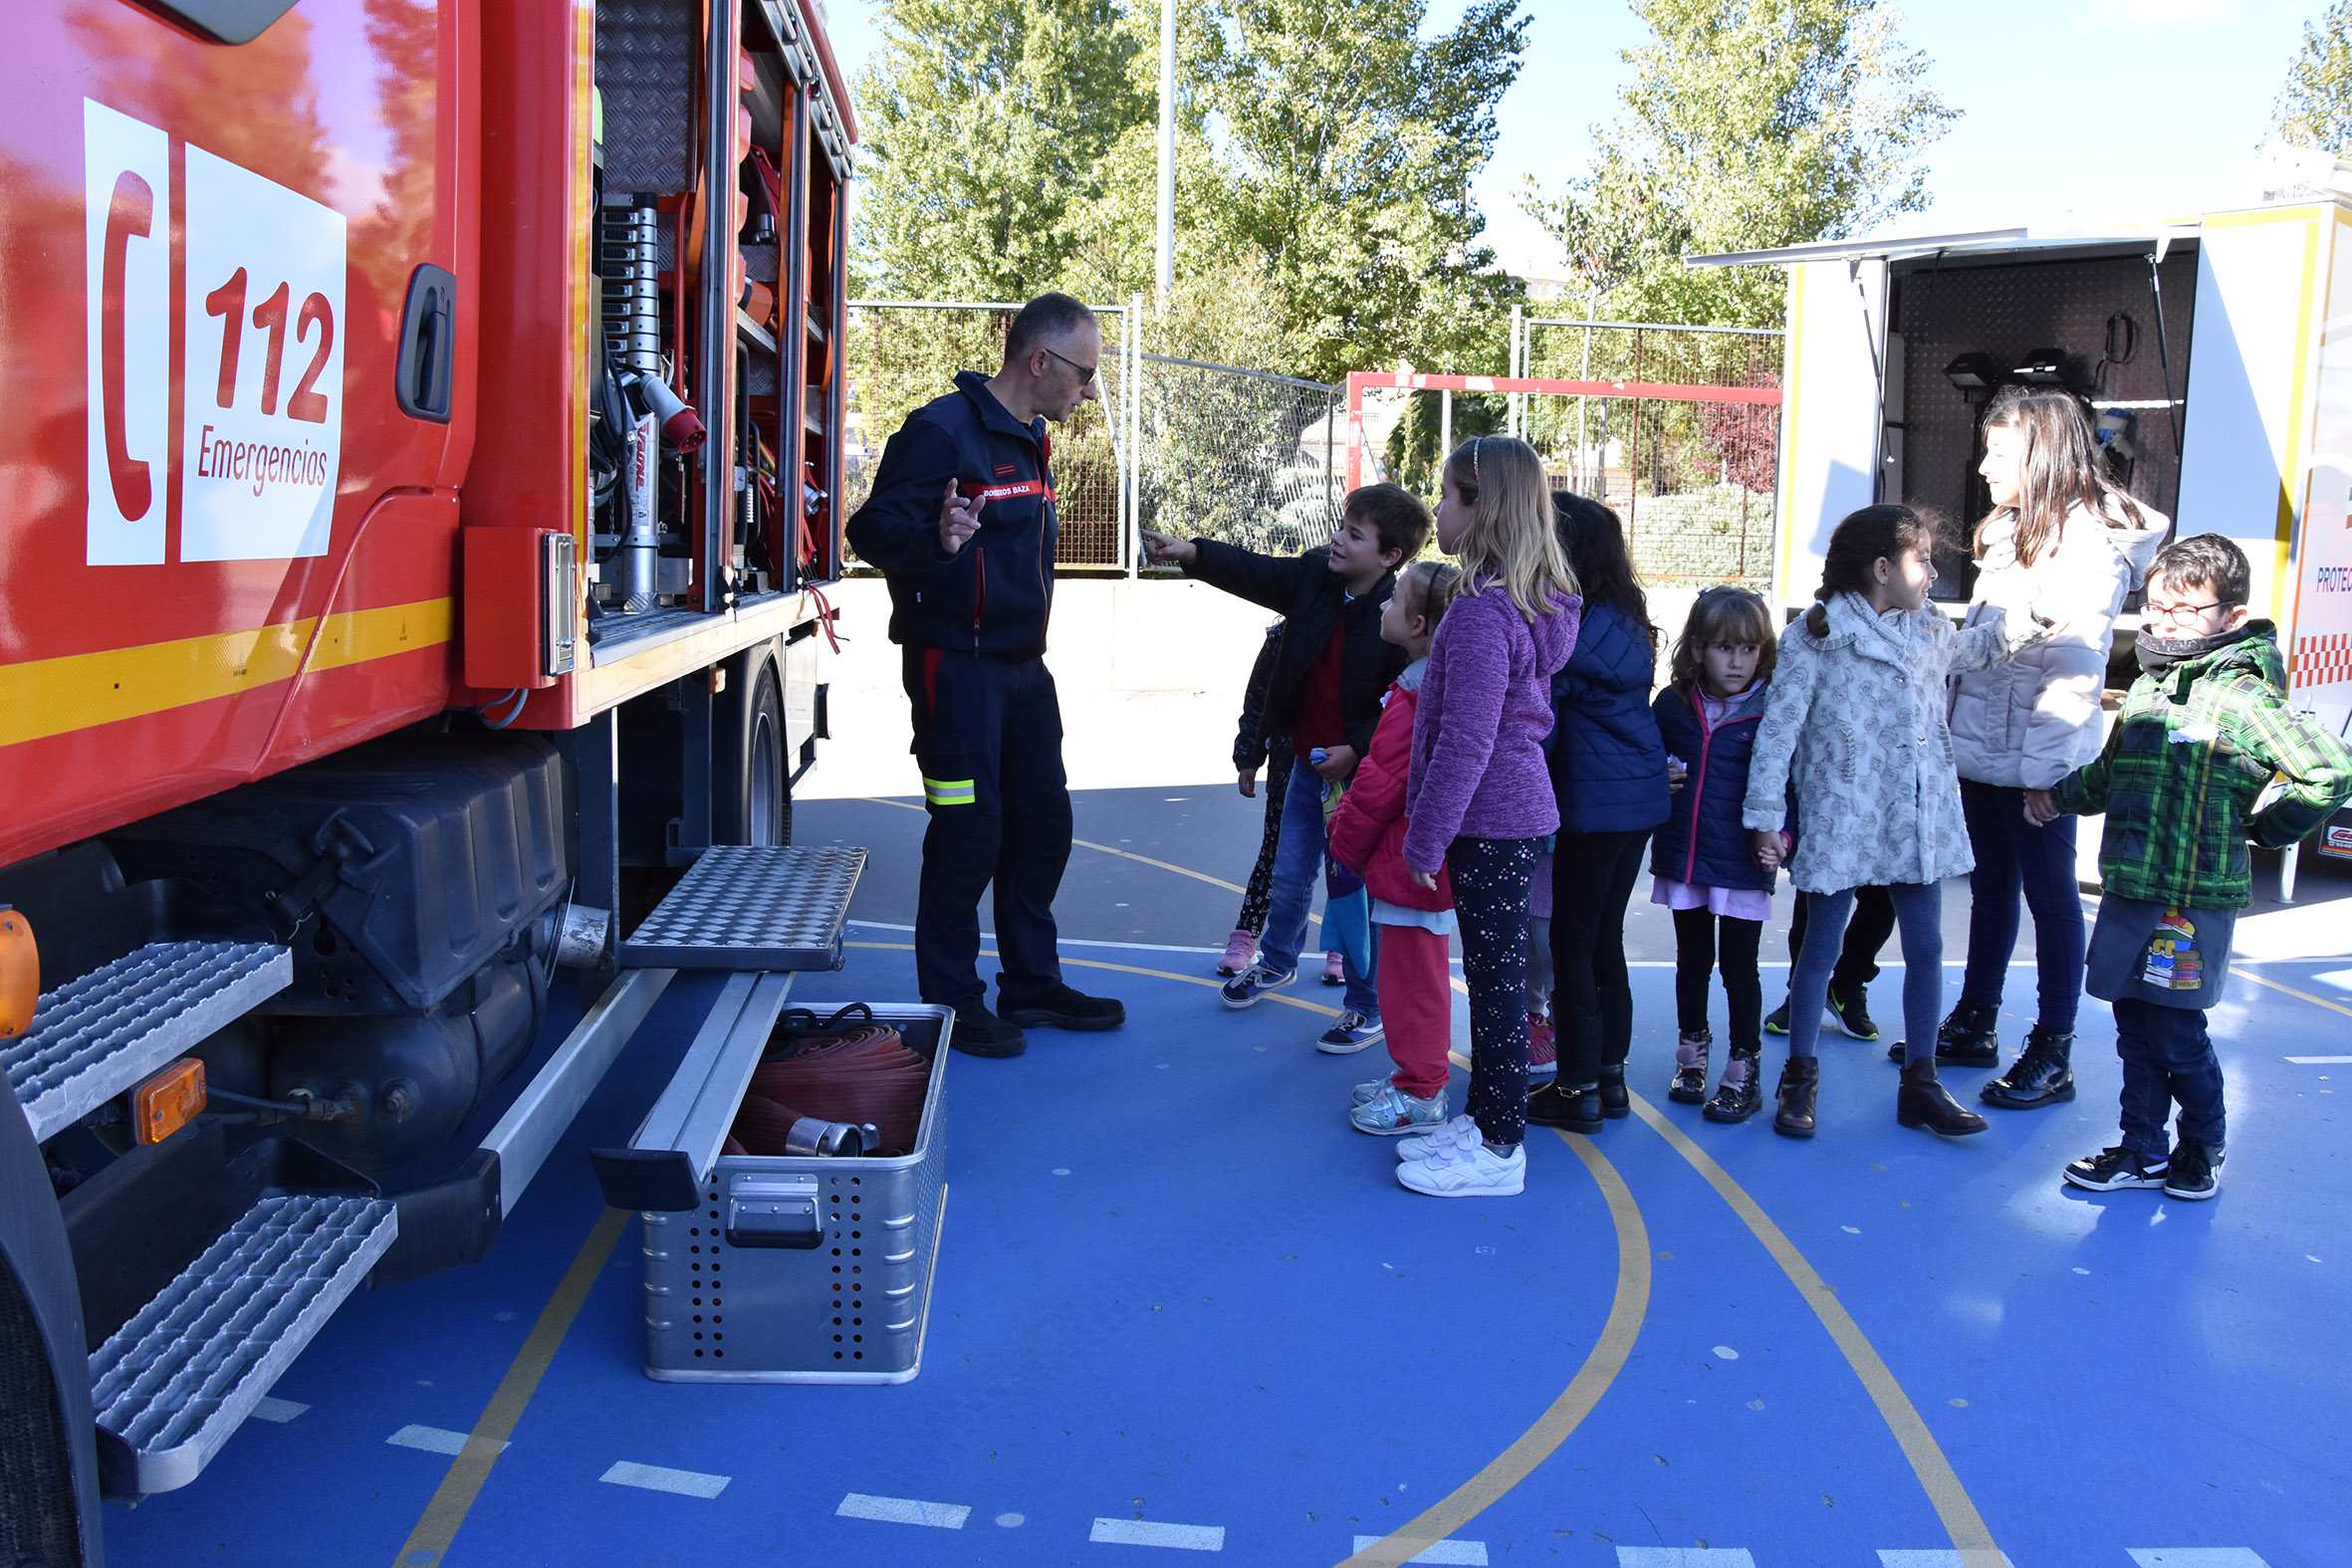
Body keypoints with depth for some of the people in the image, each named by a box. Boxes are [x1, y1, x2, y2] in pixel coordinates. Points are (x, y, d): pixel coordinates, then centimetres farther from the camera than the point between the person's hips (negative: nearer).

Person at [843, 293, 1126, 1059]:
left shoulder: (1030, 440, 14)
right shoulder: (944, 429, -14)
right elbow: (874, 529, -19)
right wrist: (936, 538, -38)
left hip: (1021, 665, 9)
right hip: (956, 666, -9)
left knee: (1042, 819, 12)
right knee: (968, 832, -5)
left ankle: (1032, 982, 25)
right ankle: (952, 1006, 7)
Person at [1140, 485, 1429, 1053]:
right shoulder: (1315, 574, -4)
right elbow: (1255, 572, -10)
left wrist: (1357, 749, -22)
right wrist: (1191, 553, -24)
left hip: (1361, 775, -6)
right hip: (1307, 763, 6)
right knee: (1289, 873, 19)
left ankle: (1367, 1007, 18)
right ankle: (1276, 962, 46)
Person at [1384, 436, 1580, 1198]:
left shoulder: (1482, 610, -21)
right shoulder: (1535, 601, 9)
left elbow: (1466, 742, -23)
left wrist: (1426, 838, -16)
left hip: (1489, 821, -10)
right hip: (1516, 810, 10)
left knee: (1495, 979, -1)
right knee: (1495, 975, 17)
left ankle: (1498, 1149, 10)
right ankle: (1485, 1120, 28)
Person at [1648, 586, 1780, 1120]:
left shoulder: (1772, 711, -7)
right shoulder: (1672, 704, 1)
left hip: (1742, 867, -3)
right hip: (1683, 858, 3)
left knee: (1739, 968, 6)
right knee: (1692, 960, 17)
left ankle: (1744, 1070, 19)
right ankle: (1691, 1053, 33)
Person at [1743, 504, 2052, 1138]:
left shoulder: (1928, 630, 9)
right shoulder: (1814, 639, -11)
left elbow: (1968, 647, 34)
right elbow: (1777, 730, -11)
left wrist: (2019, 625, 16)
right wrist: (1764, 817, -12)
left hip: (1919, 819, 6)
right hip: (1841, 820, -6)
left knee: (1926, 947, 9)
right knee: (1821, 946, 5)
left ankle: (1920, 1083, 22)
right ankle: (1799, 1078, 18)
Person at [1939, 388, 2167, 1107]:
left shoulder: (2090, 545, -16)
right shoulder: (2012, 531, 11)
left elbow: (2075, 671, -20)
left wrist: (2041, 765, -23)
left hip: (2037, 761, -8)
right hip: (1980, 749, 8)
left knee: (2050, 897, 3)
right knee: (1991, 887, 17)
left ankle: (2053, 1054, 13)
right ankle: (1974, 1025, 29)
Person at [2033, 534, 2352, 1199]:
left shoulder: (2239, 695, -14)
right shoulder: (2145, 687, 11)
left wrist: (2256, 827, -9)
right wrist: (2061, 796, 16)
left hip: (2192, 898, -7)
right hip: (2129, 888, 7)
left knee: (2175, 1032, 2)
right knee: (2135, 1027, 13)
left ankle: (2203, 1148, 25)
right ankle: (2144, 1152, 25)